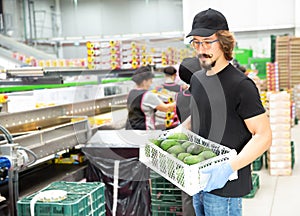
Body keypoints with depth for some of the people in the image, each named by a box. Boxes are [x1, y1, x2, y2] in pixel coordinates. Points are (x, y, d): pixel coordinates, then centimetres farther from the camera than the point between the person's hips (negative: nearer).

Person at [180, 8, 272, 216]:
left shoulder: (241, 85, -16)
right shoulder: (197, 79, 8)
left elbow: (264, 136, -18)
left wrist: (229, 167, -28)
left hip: (225, 186, -7)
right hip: (198, 179, 8)